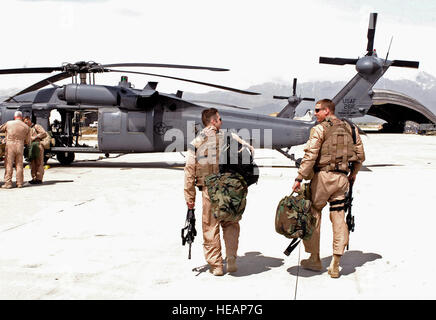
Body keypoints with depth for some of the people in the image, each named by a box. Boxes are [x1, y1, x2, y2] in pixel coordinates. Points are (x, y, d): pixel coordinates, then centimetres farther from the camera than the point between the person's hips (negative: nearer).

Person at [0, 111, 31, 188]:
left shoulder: (9, 123, 2)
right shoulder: (26, 127, 5)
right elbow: (27, 142, 8)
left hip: (10, 145, -2)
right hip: (20, 146, 2)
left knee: (8, 165, 0)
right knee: (19, 165, 10)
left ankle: (8, 183, -3)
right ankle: (19, 183, 12)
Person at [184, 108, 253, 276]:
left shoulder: (195, 143, 3)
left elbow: (189, 171, 0)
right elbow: (249, 150, 0)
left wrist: (189, 197, 3)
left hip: (208, 191, 0)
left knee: (210, 228, 9)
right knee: (230, 224, 16)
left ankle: (216, 265, 12)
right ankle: (231, 260, 9)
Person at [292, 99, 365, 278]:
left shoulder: (320, 129, -6)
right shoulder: (350, 129, 13)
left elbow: (310, 155, -15)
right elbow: (360, 155, 15)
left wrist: (300, 178, -14)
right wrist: (353, 174, 28)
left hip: (323, 176, -6)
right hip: (342, 178, 6)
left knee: (313, 214, 7)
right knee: (338, 218, 6)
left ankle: (314, 260, 12)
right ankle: (335, 266, 7)